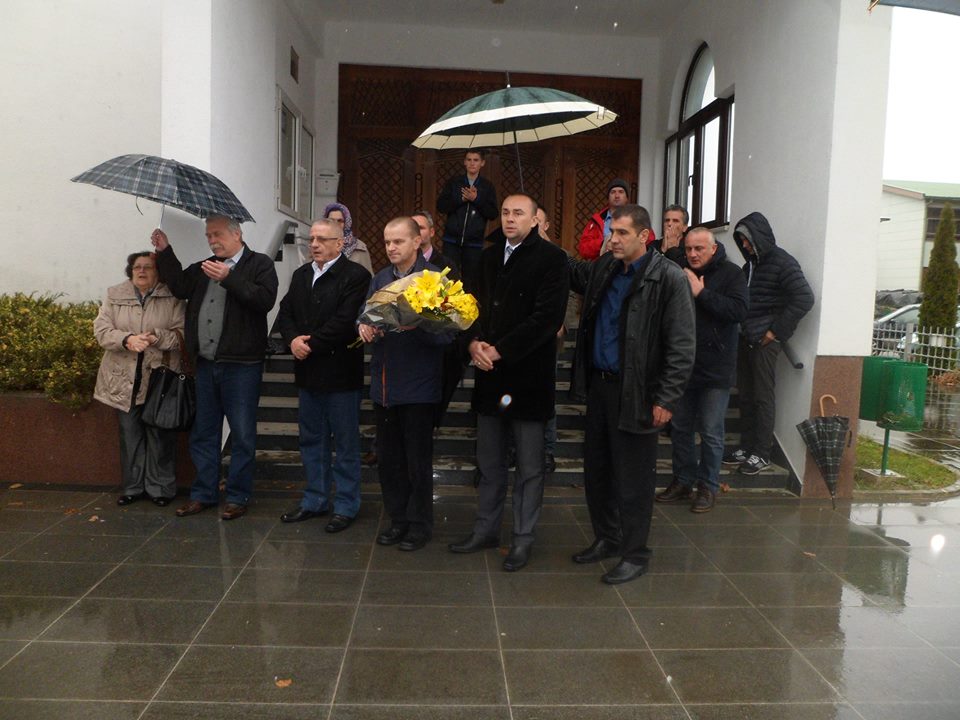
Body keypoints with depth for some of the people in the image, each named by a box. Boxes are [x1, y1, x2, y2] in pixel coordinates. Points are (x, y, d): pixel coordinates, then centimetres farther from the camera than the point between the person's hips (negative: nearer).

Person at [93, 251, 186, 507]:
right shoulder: (114, 296, 7)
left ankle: (160, 487, 16)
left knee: (160, 433, 3)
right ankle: (132, 486, 23)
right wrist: (127, 340, -20)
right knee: (130, 433, 10)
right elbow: (101, 330, -1)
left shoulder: (172, 298, 0)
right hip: (125, 380, 2)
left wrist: (158, 338, -23)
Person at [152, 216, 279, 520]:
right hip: (206, 362, 7)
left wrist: (229, 278, -21)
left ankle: (237, 497, 14)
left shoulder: (259, 264, -3)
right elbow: (180, 286, 11)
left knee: (242, 434, 2)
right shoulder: (204, 268, 19)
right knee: (203, 432, 14)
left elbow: (265, 299, -18)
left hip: (241, 364, -6)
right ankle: (203, 494, 25)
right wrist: (165, 252, 6)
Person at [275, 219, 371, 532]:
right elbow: (285, 314, 10)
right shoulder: (301, 275, 15)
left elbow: (345, 321, -19)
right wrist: (293, 339, -10)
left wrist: (310, 345, -16)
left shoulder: (355, 275, -9)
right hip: (308, 372, 7)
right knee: (312, 440, 16)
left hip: (340, 373, -7)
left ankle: (346, 506, 15)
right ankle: (315, 500, 29)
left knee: (345, 444, 4)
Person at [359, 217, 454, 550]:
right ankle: (398, 519, 29)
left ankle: (419, 524, 21)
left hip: (418, 385, -6)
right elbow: (365, 316, 13)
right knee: (388, 458, 14)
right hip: (384, 383, 6)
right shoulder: (380, 279, 11)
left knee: (418, 460, 5)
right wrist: (364, 326, -9)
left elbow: (447, 332, -11)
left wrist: (418, 325, -28)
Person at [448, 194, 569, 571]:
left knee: (529, 466, 6)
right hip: (490, 374, 6)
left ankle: (523, 538, 19)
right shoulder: (489, 256, 14)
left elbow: (548, 316, -15)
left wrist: (499, 350, -16)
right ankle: (486, 529, 29)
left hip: (528, 374, -6)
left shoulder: (551, 258, -6)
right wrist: (474, 342, -5)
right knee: (489, 462, 15)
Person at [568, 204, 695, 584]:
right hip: (599, 385, 7)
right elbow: (572, 271, 30)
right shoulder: (603, 268, 7)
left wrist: (666, 399, -16)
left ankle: (635, 553, 21)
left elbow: (681, 345, -13)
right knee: (596, 468, 17)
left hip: (635, 393, -7)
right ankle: (606, 539, 35)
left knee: (633, 479, 4)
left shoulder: (668, 278, -12)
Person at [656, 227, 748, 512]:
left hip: (715, 370, -4)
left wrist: (701, 293, -23)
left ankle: (708, 486, 19)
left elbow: (739, 311, -21)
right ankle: (683, 481, 27)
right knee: (680, 428, 13)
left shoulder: (730, 273, -7)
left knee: (711, 433, 4)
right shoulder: (680, 273, 4)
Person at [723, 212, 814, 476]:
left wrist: (776, 331, -15)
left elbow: (804, 299, -17)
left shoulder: (782, 262, -9)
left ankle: (762, 453, 7)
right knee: (746, 395, 11)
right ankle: (746, 447, 21)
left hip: (764, 342, -7)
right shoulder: (751, 264, 14)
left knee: (763, 397, -1)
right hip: (745, 339, 7)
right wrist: (741, 328, 10)